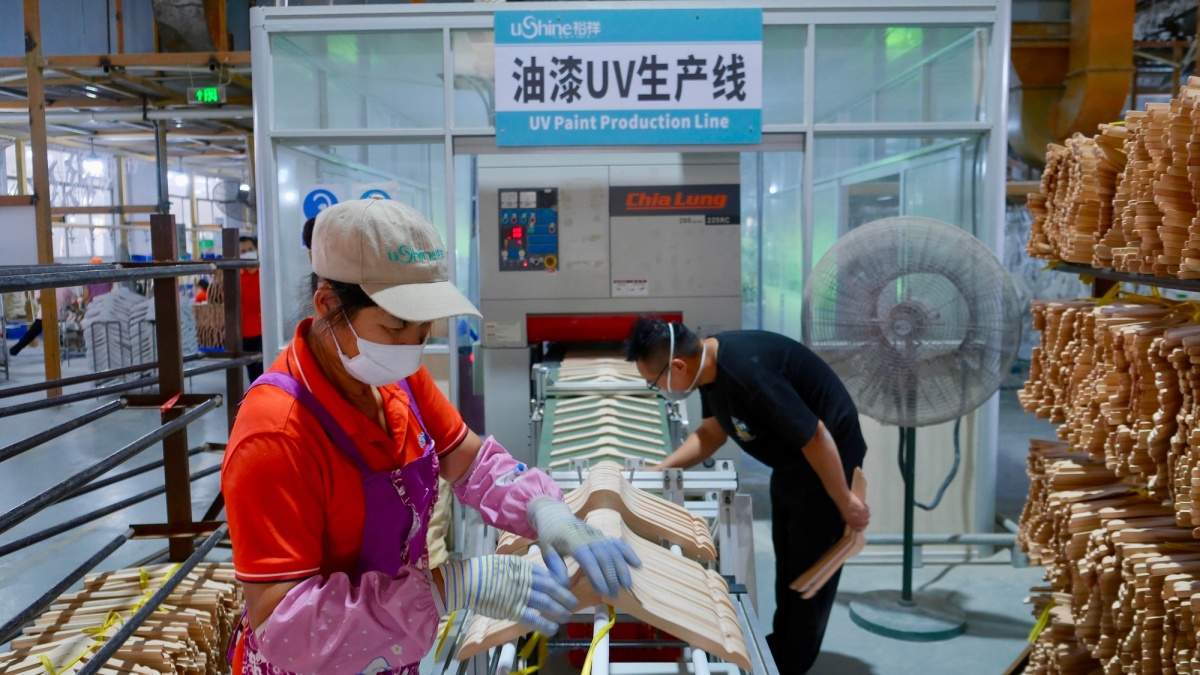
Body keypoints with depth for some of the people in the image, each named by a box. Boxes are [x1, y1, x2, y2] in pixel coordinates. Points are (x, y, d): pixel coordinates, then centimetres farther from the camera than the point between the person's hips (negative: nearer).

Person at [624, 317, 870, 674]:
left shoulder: (749, 371, -37)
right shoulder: (710, 363, -9)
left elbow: (816, 438, -29)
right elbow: (711, 432, 8)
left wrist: (845, 502, -18)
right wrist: (658, 471, 1)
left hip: (824, 458, -9)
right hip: (790, 461, 9)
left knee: (810, 567, 4)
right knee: (787, 559, 21)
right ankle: (780, 644, 38)